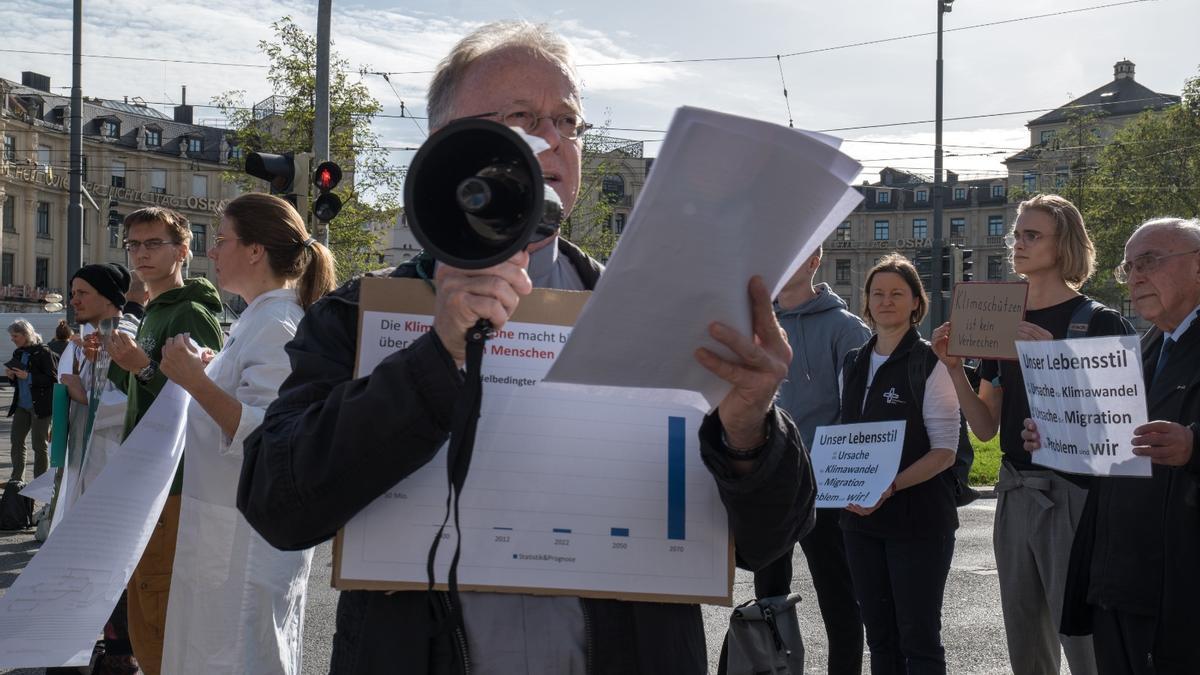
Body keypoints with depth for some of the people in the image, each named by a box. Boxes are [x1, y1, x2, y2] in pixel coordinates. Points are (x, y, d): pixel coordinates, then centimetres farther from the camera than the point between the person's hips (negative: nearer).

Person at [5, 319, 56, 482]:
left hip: (40, 406, -7)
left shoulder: (43, 352, -11)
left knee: (39, 445, -1)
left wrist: (28, 376, -21)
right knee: (16, 440, 9)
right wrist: (11, 377, -3)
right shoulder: (18, 353, 11)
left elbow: (53, 379, -16)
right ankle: (17, 479, 20)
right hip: (22, 405, 7)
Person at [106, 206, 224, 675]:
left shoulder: (193, 315, -13)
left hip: (174, 484, -10)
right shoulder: (152, 316, 18)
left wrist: (144, 368, -27)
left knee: (161, 617, -7)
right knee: (145, 620, 17)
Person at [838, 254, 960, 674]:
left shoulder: (930, 364, -8)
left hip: (917, 517, -6)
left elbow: (945, 451, -12)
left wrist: (890, 487, -24)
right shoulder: (853, 365, 11)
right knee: (879, 635, 12)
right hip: (861, 518, 6)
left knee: (918, 638, 0)